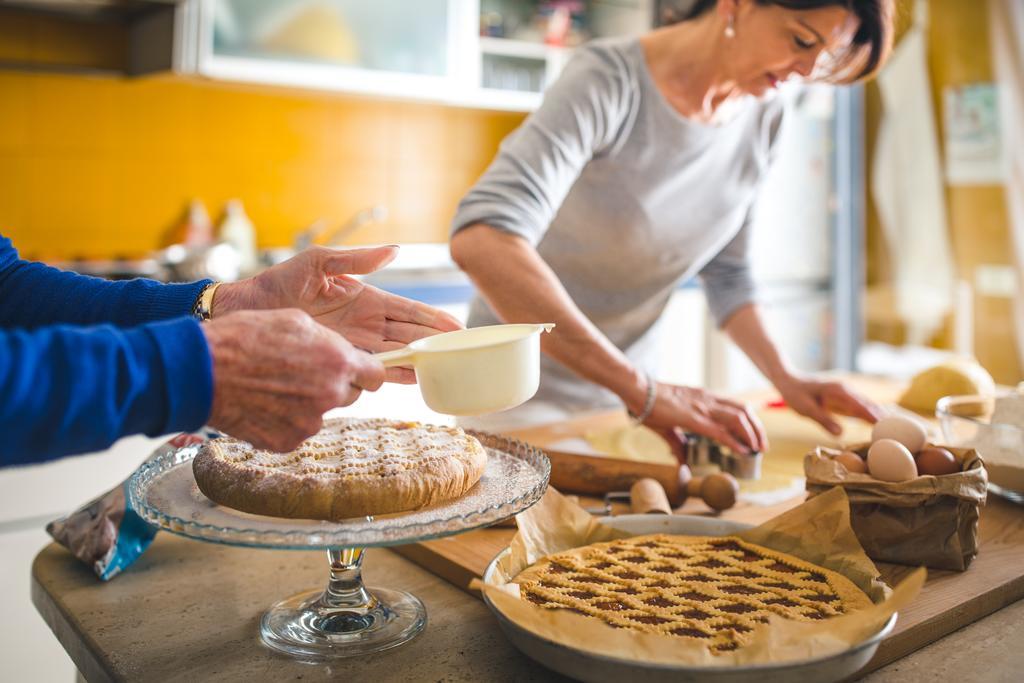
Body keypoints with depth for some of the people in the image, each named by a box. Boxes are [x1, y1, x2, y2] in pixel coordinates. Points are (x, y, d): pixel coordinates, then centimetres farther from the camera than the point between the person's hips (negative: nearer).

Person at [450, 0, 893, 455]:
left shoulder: (762, 119, -4)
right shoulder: (609, 81, -24)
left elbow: (725, 271, 7)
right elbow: (480, 240, -38)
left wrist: (784, 378, -7)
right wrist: (641, 390, -40)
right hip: (521, 394, -5)